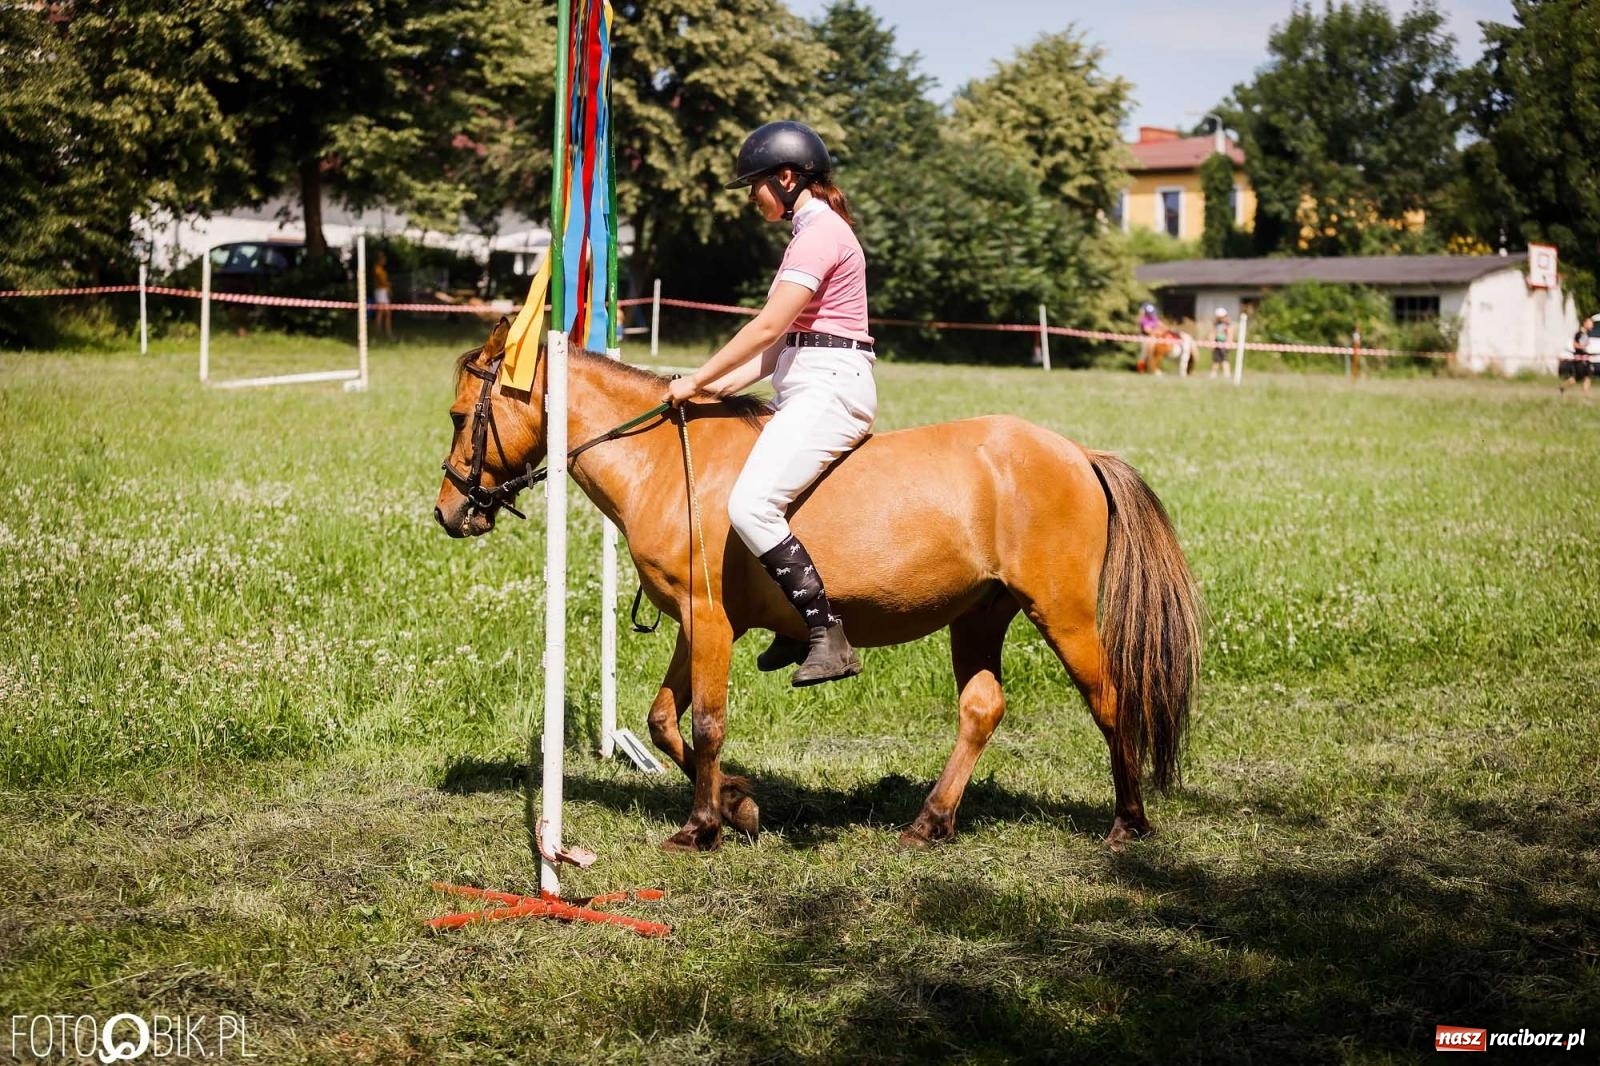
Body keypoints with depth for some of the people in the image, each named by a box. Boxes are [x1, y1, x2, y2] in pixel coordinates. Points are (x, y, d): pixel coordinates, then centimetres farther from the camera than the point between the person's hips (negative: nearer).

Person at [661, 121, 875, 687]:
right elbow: (785, 341, 18)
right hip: (808, 390, 11)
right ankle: (798, 629, 20)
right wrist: (723, 385, 9)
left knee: (750, 505, -25)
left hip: (827, 390, -11)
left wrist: (696, 380, -11)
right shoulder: (812, 232, 21)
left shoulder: (821, 232, -11)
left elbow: (768, 327, -18)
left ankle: (829, 636, -24)